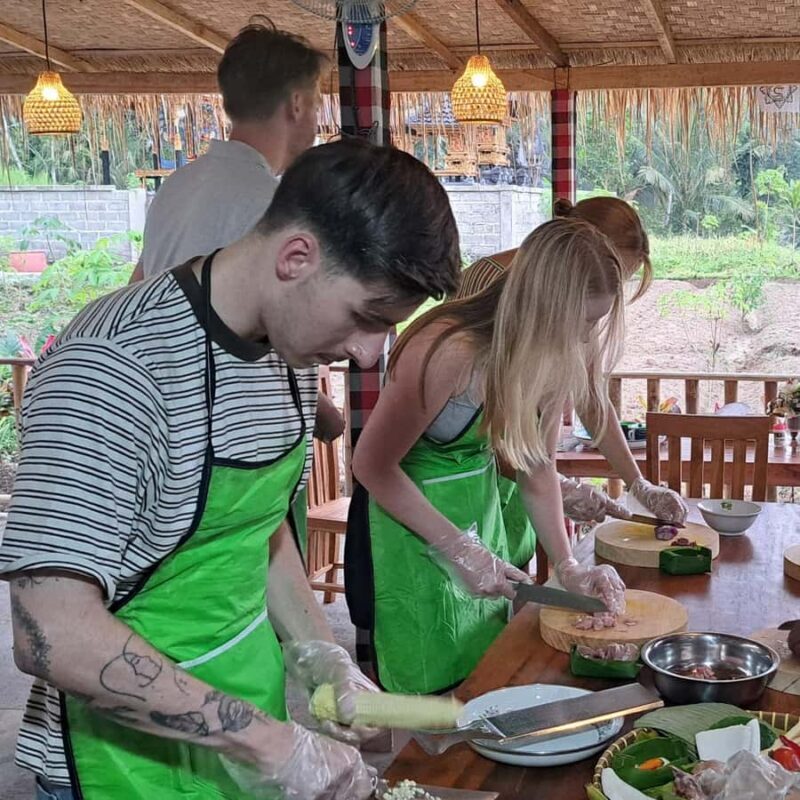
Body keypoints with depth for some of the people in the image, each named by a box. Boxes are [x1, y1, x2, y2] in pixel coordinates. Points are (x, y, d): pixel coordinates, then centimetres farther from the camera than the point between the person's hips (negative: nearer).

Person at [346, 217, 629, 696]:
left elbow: (538, 467, 0)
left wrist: (568, 566, -8)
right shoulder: (449, 352, -31)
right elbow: (373, 465, -21)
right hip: (406, 511, -6)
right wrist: (459, 548, -20)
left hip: (481, 504, 7)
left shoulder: (556, 356, -9)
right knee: (429, 683, 4)